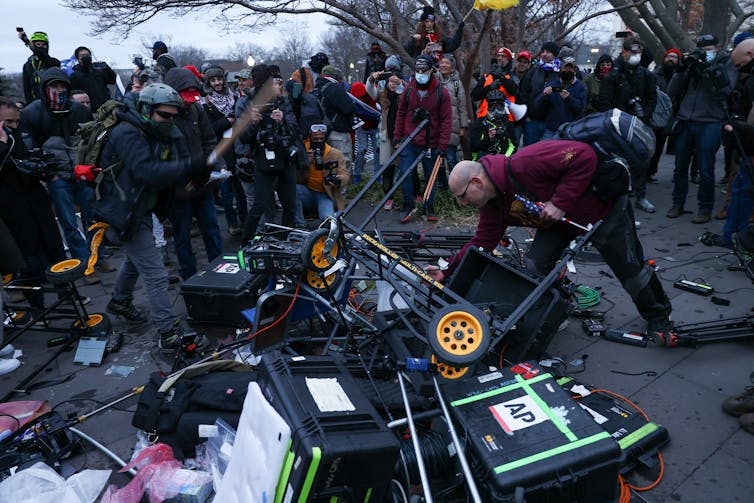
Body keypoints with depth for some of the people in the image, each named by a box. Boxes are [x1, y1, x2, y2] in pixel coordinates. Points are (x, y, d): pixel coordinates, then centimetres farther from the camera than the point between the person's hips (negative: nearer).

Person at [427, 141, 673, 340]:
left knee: (631, 270, 7)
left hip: (604, 210, -6)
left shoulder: (522, 165, -37)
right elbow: (481, 242, -7)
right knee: (534, 267, -11)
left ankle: (659, 320, 34)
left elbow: (584, 155, -36)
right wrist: (447, 271, -16)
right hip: (561, 223, 7)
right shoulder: (492, 205, -9)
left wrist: (560, 203, -37)